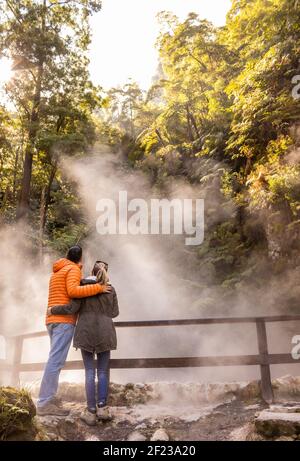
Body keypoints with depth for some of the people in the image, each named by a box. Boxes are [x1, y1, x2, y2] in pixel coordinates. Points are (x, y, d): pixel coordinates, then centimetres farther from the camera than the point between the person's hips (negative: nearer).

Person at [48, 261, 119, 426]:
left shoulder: (83, 286, 2)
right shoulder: (111, 289, 8)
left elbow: (72, 308, -6)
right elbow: (114, 313, 8)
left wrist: (53, 309, 7)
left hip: (86, 332, 0)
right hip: (104, 333, 1)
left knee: (90, 371, 3)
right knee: (103, 371, 9)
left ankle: (91, 412, 1)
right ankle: (102, 407, -1)